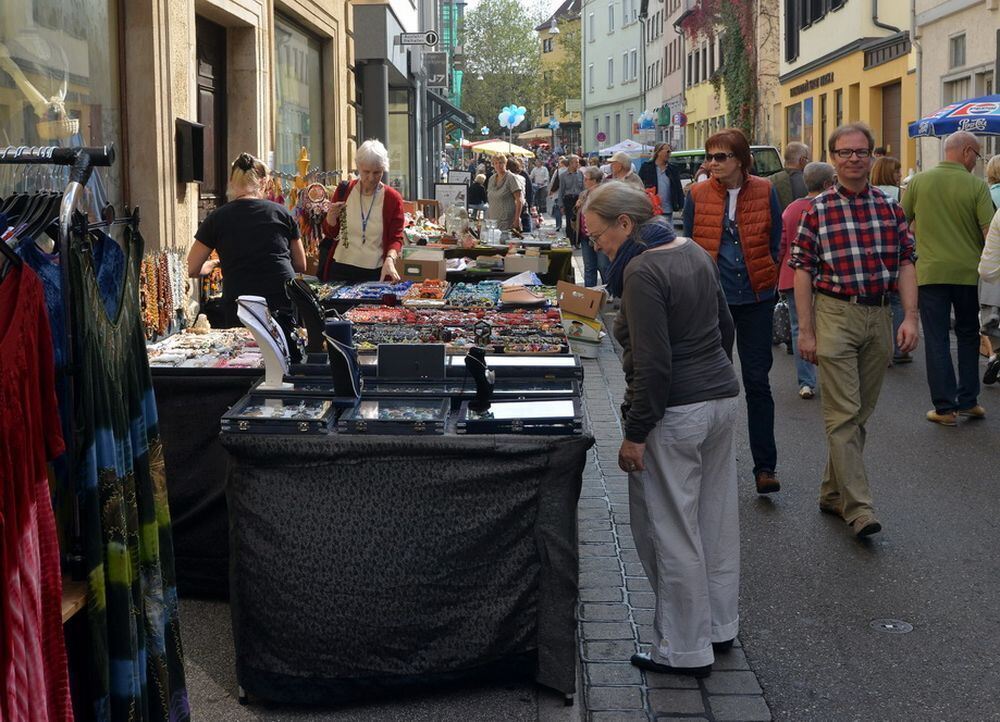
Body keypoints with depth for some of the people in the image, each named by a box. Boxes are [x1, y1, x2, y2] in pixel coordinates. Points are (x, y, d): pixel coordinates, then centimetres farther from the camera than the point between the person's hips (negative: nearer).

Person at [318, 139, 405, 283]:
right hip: (339, 270, 2)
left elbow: (396, 237, -5)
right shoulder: (344, 190, 2)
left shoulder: (393, 198, -3)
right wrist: (331, 217, -11)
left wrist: (390, 259, -24)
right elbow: (329, 233, 10)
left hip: (375, 274, -1)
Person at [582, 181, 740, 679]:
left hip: (674, 413, -9)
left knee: (671, 532, 1)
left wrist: (635, 433, -16)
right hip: (722, 399, 10)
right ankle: (719, 627, 30)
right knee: (716, 520, 17)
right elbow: (725, 325, 18)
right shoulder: (693, 252, 9)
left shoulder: (643, 273, -18)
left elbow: (653, 364, -22)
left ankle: (685, 651, 11)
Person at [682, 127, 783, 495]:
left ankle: (765, 467, 3)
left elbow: (775, 242, 9)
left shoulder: (764, 192, 0)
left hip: (755, 299, -1)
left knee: (758, 382, -1)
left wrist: (763, 278, 8)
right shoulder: (698, 195, 0)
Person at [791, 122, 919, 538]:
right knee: (843, 415, -7)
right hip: (836, 314, -4)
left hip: (880, 317, 4)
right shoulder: (817, 210, -1)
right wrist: (805, 331, -6)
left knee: (861, 413, 11)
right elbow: (802, 270, -2)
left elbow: (906, 264, 7)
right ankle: (858, 507, -7)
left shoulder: (889, 208, 8)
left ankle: (832, 493, 24)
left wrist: (910, 317, -4)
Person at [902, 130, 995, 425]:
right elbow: (989, 232, -9)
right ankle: (968, 400, 18)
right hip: (968, 271, 0)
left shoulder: (919, 181, 1)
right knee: (968, 335, 17)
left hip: (930, 271, 1)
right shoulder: (976, 186, -6)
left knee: (936, 339, 4)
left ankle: (945, 407, 5)